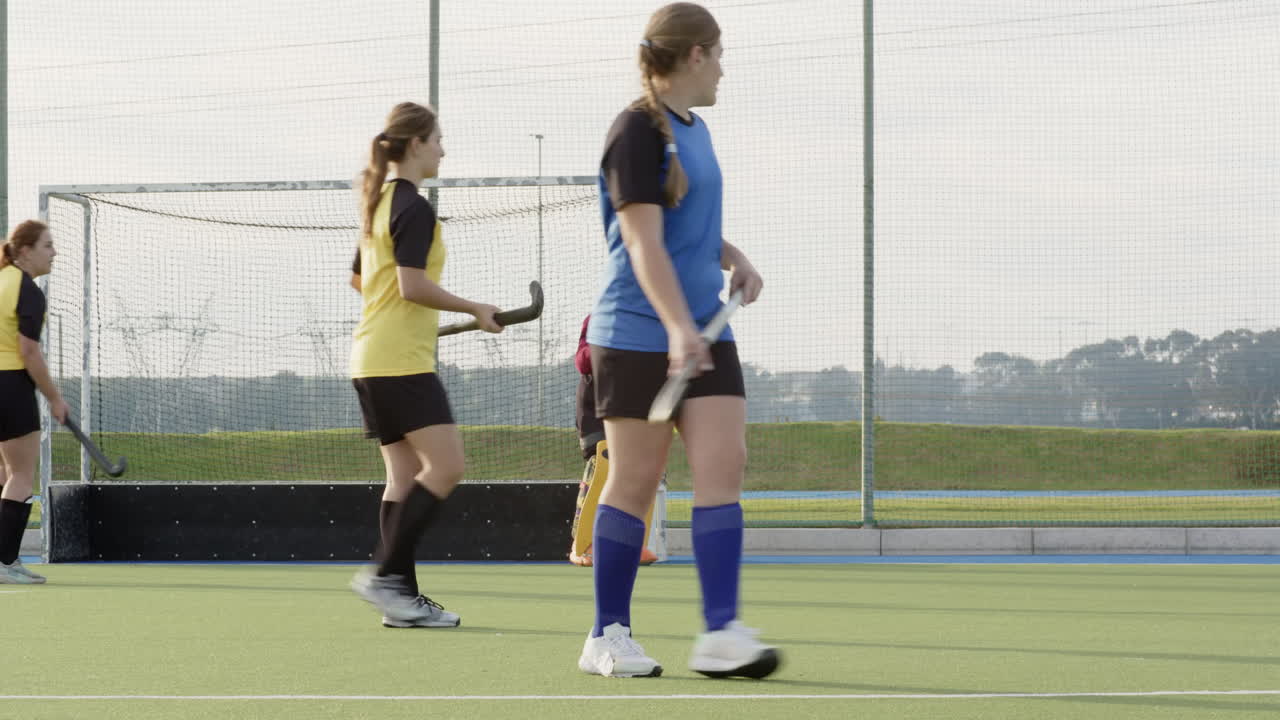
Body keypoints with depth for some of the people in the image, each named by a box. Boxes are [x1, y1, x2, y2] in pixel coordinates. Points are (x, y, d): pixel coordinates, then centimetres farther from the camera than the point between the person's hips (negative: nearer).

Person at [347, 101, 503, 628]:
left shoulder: (379, 203, 16)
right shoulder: (414, 208, -13)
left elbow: (358, 278, 26)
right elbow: (412, 285, -21)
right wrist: (475, 310, -12)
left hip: (373, 362, 10)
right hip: (402, 362, -10)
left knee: (406, 475, 7)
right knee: (445, 465, -11)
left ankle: (401, 597, 5)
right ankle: (385, 573, -13)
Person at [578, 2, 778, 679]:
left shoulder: (694, 129, 15)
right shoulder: (638, 132, -12)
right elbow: (644, 243, -20)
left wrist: (733, 258, 9)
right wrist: (678, 326, -29)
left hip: (704, 331, 8)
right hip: (637, 337, -8)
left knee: (723, 465, -5)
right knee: (635, 480, -1)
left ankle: (720, 634, -9)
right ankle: (607, 636, 11)